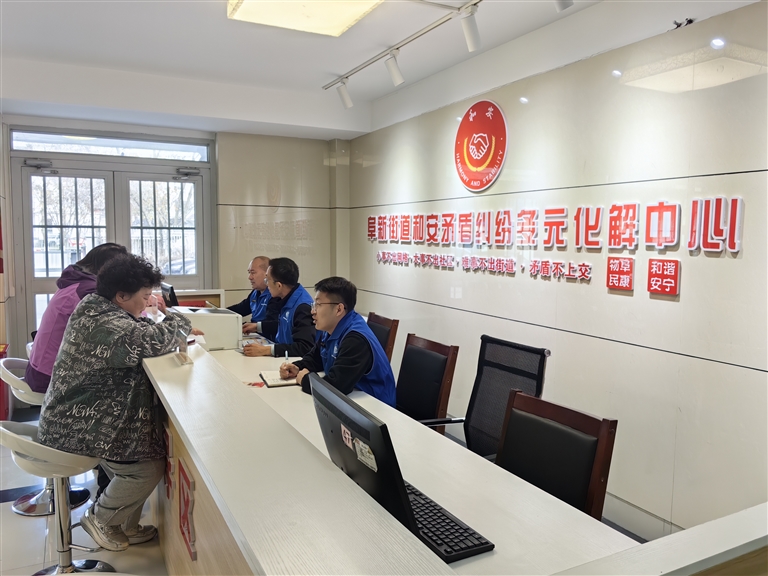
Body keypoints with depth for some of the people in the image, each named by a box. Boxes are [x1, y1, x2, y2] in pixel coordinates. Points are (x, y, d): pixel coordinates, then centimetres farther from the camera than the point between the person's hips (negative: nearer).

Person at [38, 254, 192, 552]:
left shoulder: (98, 308, 8)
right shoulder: (103, 323, -26)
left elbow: (139, 330, 18)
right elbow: (152, 340, -33)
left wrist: (179, 331, -1)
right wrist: (176, 319, -12)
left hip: (77, 413, 11)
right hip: (78, 425, -11)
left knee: (151, 445, 7)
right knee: (148, 467, -12)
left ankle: (125, 527, 21)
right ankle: (99, 518, 14)